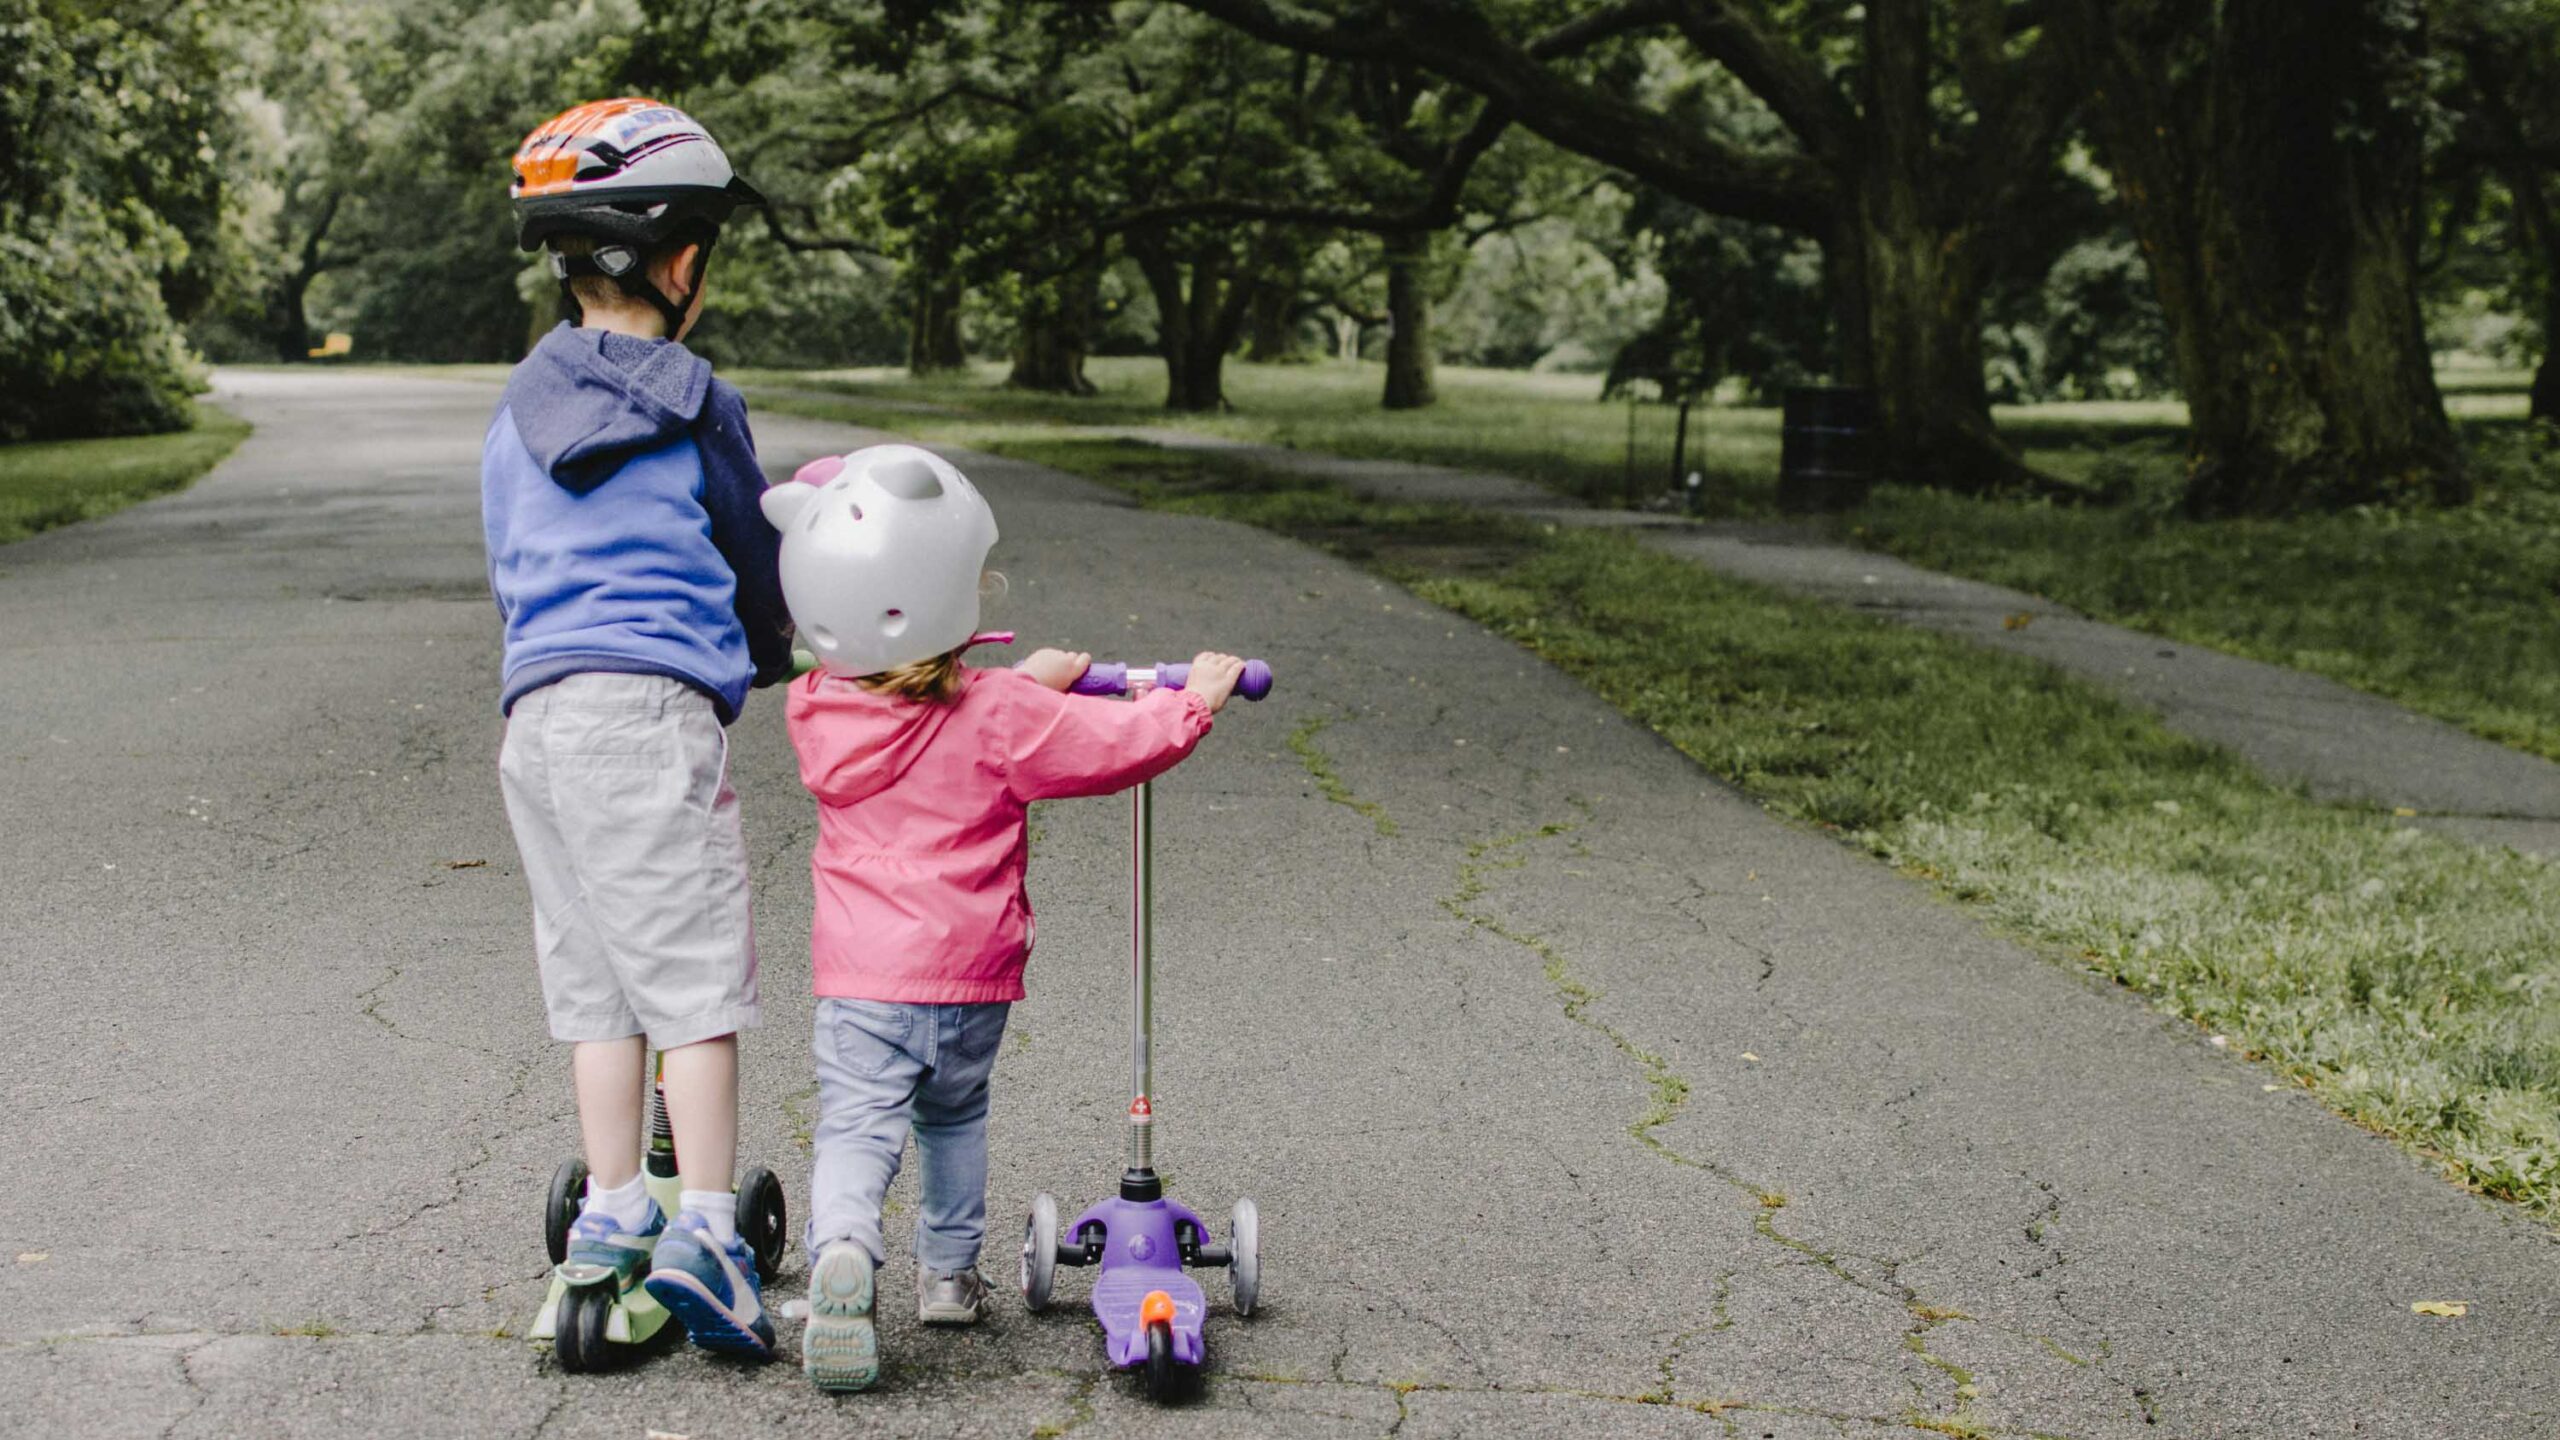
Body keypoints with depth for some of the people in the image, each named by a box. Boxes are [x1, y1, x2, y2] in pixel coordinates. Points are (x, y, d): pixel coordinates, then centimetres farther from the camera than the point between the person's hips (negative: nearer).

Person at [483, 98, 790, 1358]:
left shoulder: (517, 415, 15)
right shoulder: (691, 401, -1)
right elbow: (755, 559, 9)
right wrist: (774, 655, 28)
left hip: (532, 711, 6)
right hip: (653, 701, -6)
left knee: (593, 977, 13)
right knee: (696, 975, -4)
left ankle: (611, 1214, 16)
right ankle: (703, 1229, -9)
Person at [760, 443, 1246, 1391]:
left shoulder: (816, 711, -1)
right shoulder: (998, 716, -13)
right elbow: (1121, 745, -9)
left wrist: (1032, 683, 24)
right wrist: (1196, 696, 9)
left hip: (863, 972, 0)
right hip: (974, 969, 0)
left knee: (856, 1123, -4)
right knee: (954, 1114, 21)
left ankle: (841, 1250, -30)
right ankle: (949, 1269, 30)